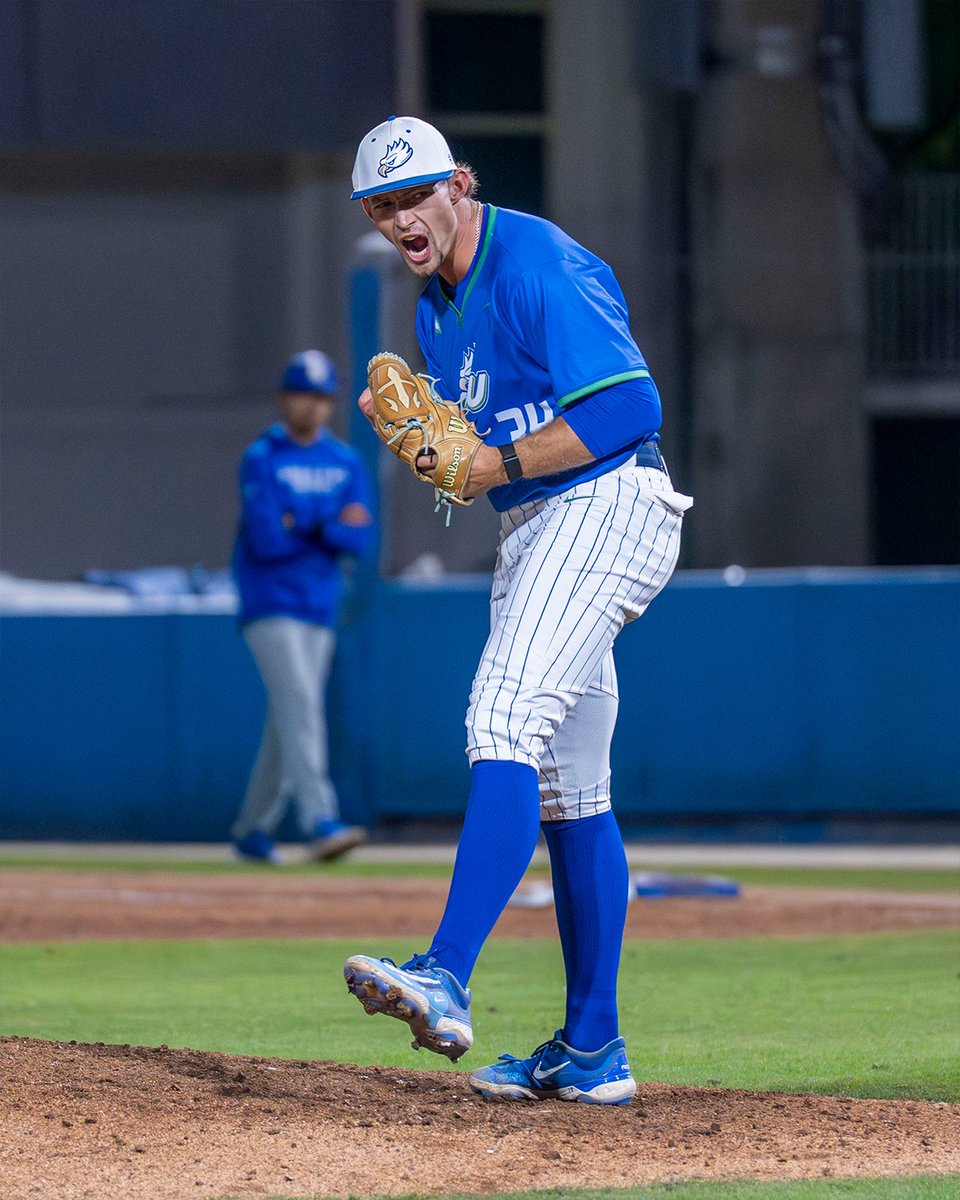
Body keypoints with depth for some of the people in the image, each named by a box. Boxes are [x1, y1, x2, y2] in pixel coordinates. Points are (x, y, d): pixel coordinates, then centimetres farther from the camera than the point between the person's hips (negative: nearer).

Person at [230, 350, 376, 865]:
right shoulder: (262, 459, -5)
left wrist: (302, 525, -16)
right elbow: (267, 539, -15)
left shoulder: (346, 462, 10)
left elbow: (362, 540, -1)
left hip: (321, 609, 6)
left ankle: (253, 830, 19)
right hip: (272, 605, -6)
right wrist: (333, 525, -6)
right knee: (300, 706, -19)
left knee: (286, 724, 8)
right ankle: (320, 822, -29)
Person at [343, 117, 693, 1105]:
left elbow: (630, 406, -22)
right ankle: (592, 1051, 16)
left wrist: (497, 464, -23)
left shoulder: (541, 266, -14)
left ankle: (446, 980, -38)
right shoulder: (438, 303, 15)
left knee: (506, 724, -25)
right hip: (534, 535, 11)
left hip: (605, 510, -11)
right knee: (563, 786, 11)